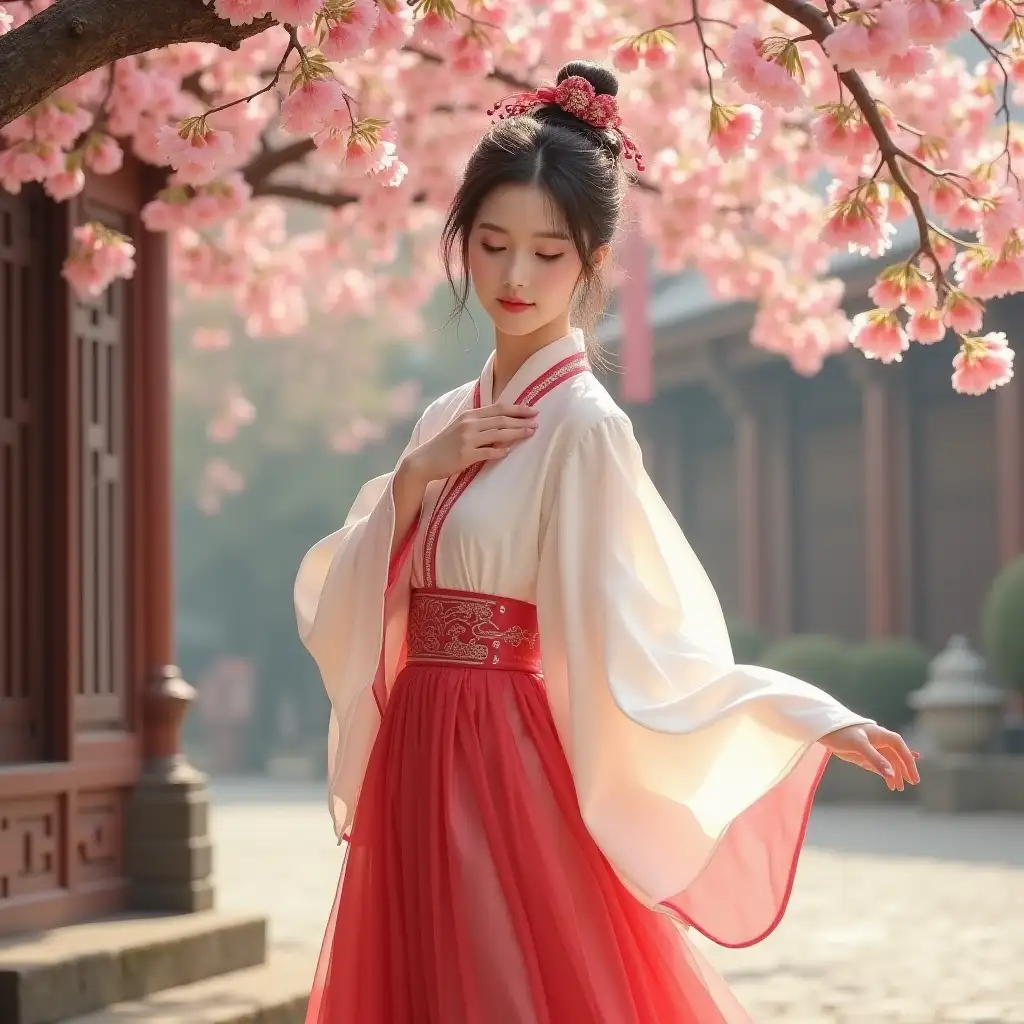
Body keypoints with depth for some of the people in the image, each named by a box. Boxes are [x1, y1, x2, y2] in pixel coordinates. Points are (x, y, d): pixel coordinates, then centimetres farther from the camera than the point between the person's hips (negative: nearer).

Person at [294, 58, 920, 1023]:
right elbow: (331, 608, 6)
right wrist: (413, 478, -8)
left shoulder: (582, 424, -11)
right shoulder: (449, 419, 10)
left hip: (509, 777, -7)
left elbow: (647, 646, -18)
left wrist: (813, 717, -31)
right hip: (418, 770, 7)